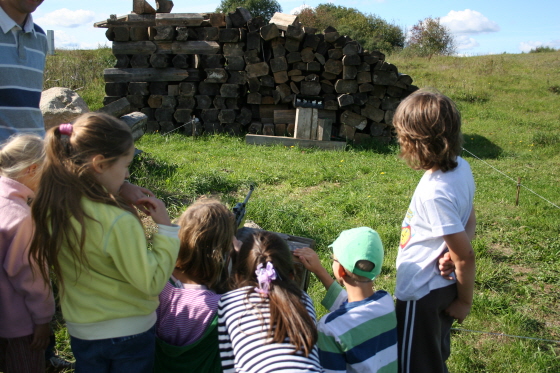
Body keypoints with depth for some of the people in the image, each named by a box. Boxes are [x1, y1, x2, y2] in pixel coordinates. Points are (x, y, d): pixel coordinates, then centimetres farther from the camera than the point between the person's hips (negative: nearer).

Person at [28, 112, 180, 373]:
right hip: (130, 332, -5)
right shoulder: (119, 221, -30)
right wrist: (165, 227, -19)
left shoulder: (52, 207, -9)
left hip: (80, 331, 6)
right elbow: (152, 282, -23)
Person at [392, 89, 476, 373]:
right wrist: (456, 243, -12)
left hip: (421, 295, -8)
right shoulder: (460, 167, -5)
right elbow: (470, 220, 8)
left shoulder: (435, 193, -31)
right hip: (442, 287, 8)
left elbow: (465, 256, -24)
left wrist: (465, 301, -8)